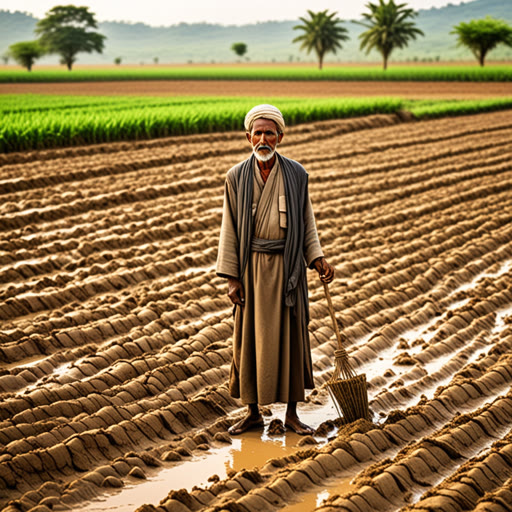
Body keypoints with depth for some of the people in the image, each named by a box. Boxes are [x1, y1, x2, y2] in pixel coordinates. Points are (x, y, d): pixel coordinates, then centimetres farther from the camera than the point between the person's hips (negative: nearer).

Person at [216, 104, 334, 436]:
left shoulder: (296, 175, -2)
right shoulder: (237, 177, -2)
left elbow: (306, 222, 7)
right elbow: (230, 228, 0)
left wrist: (318, 259, -6)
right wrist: (231, 277, -4)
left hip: (287, 266, 0)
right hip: (252, 267, 0)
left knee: (290, 336, 4)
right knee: (250, 337, 5)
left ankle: (292, 413, 15)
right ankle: (254, 412, 18)